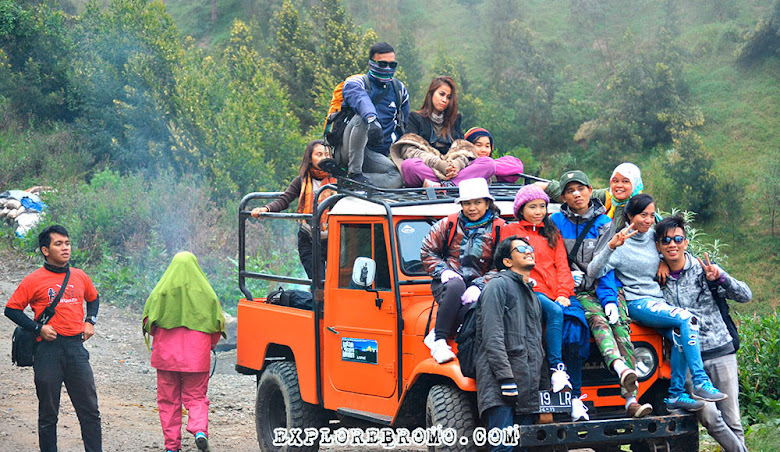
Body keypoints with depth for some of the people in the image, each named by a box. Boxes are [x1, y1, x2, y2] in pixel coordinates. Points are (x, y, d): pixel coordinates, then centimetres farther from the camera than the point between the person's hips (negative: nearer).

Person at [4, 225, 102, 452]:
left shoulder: (80, 277, 10)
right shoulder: (34, 280, -2)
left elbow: (93, 298, 30)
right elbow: (11, 309, 1)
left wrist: (90, 321, 12)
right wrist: (38, 328, -9)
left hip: (76, 347, 3)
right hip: (48, 349, -3)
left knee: (90, 410, 1)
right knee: (48, 413, 4)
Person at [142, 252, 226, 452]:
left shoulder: (161, 291, -1)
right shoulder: (205, 291, 1)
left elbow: (148, 319, 0)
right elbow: (217, 322, 3)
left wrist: (156, 336, 21)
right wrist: (211, 343, 21)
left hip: (166, 353, 0)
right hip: (197, 355, 0)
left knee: (168, 399, 10)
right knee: (196, 396, 9)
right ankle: (199, 430, -18)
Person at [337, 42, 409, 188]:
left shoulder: (399, 89, 12)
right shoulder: (355, 82, -4)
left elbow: (403, 124, 26)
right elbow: (361, 100, -30)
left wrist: (390, 141, 10)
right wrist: (372, 121, -51)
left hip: (376, 155, 4)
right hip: (347, 150, -4)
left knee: (398, 178, -27)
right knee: (362, 117, -35)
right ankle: (354, 173, -31)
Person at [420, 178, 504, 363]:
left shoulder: (499, 229, 3)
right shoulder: (448, 225, 10)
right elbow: (427, 251, 13)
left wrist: (479, 286, -20)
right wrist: (443, 271, -7)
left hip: (477, 285, -1)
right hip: (448, 283, 1)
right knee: (456, 285, -38)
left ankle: (435, 336, -17)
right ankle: (439, 341, -31)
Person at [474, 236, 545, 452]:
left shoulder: (532, 296, 25)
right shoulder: (498, 285, -2)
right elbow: (492, 337, -12)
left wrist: (542, 386, 19)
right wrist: (506, 378, -20)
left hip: (527, 390, 8)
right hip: (500, 387, -8)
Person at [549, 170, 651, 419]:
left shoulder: (604, 222, 6)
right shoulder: (557, 222, 7)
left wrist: (609, 299, -15)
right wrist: (568, 275, -10)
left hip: (606, 286, 1)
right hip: (577, 291, -1)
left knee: (620, 325, -24)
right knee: (597, 319, -31)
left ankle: (631, 400, -36)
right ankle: (621, 369, -59)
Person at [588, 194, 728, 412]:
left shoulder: (654, 236, 13)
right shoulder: (622, 242, -5)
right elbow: (593, 271, -17)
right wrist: (611, 246, -31)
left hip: (659, 301, 6)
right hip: (637, 304, -6)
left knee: (680, 334, -24)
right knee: (688, 319, -27)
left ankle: (676, 394, -18)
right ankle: (701, 384, -28)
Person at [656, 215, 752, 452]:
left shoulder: (703, 269, -1)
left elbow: (745, 296, -6)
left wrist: (720, 277, -21)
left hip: (720, 352, -1)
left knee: (731, 421, -1)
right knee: (708, 415, -16)